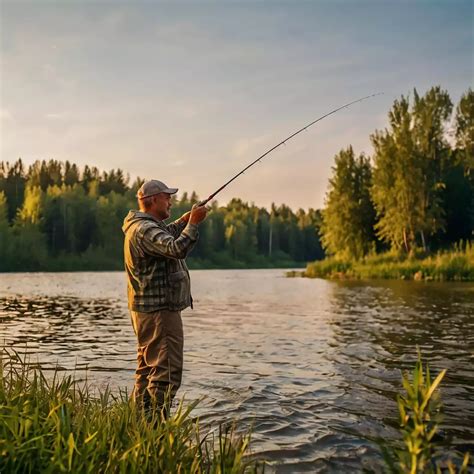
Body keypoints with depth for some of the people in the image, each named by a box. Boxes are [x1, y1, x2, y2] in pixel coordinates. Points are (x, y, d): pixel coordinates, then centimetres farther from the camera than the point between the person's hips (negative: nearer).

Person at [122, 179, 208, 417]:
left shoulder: (142, 226, 15)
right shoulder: (145, 228, -18)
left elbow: (164, 238, 35)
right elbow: (177, 249, -31)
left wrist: (184, 220, 22)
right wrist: (193, 223, -19)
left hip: (147, 310, 11)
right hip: (159, 311, -11)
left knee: (148, 368, 17)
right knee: (167, 371, -9)